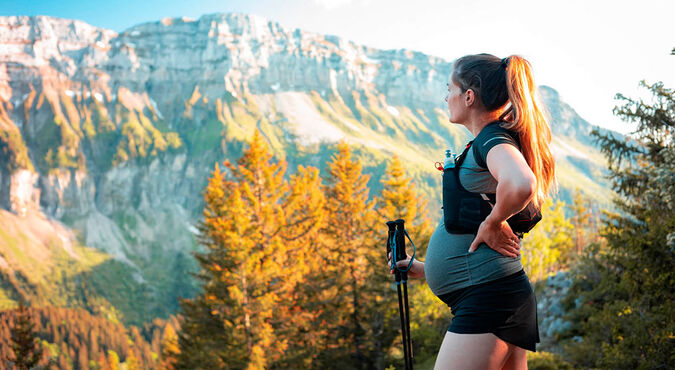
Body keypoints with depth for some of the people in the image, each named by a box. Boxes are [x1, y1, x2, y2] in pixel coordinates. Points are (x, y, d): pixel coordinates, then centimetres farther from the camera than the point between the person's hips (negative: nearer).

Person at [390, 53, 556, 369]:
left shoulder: (494, 137, -10)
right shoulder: (490, 141, 20)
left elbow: (521, 184, -35)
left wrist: (492, 223, -18)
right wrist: (428, 268, 29)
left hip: (489, 294, -10)